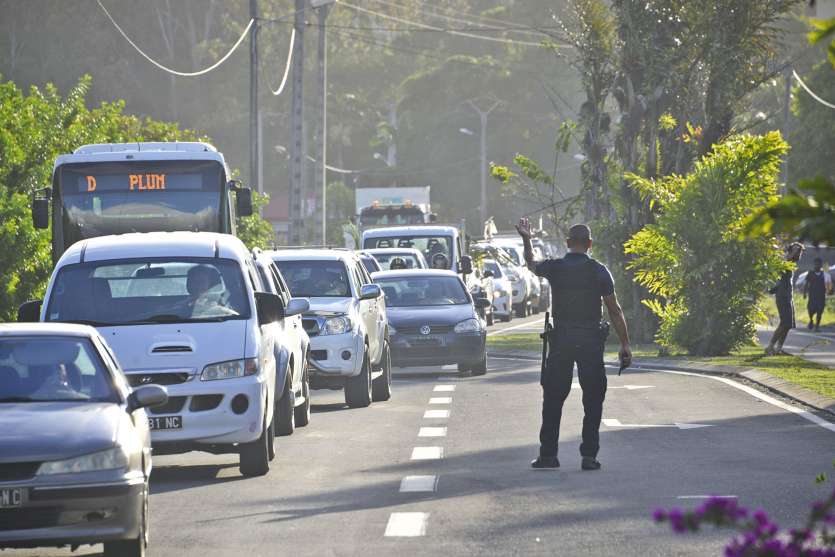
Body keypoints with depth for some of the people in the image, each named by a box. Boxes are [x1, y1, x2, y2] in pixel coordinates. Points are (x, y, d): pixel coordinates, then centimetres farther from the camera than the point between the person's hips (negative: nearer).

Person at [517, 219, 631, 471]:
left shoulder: (554, 268, 0)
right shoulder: (598, 271, -4)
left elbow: (532, 265, 25)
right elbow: (615, 310, -4)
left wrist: (526, 240, 43)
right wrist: (625, 344, 0)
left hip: (561, 340, 1)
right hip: (591, 341, -1)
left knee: (553, 399, 10)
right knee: (592, 401, 5)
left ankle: (548, 454, 9)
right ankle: (589, 456, 2)